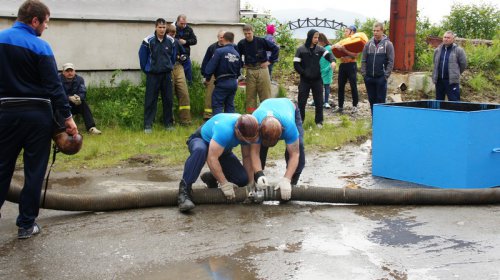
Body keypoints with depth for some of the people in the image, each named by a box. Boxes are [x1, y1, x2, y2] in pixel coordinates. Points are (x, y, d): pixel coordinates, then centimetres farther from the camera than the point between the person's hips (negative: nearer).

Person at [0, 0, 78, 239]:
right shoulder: (40, 47, -10)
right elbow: (54, 85, -13)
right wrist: (67, 116, -10)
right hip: (37, 114, -4)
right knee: (34, 172, 6)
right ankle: (26, 224, 12)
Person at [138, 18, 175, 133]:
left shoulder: (170, 41, 0)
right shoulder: (148, 41, -9)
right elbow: (142, 56, 1)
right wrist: (146, 69, 7)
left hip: (167, 74, 3)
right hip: (152, 75, -3)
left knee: (168, 99, 7)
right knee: (150, 100, -2)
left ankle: (168, 123, 19)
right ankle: (148, 125, 3)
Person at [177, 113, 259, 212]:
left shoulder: (248, 132, -20)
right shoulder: (224, 130, -41)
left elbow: (247, 157, -11)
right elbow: (212, 158, -41)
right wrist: (224, 184, -36)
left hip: (223, 150, 6)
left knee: (242, 179, -14)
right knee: (200, 150, -44)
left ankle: (212, 177, 12)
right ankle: (184, 189, -37)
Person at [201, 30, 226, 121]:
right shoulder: (212, 48, 3)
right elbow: (205, 62, 4)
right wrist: (205, 75, 0)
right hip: (213, 75, -1)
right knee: (209, 96, -3)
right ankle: (207, 116, 2)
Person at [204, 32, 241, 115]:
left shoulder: (219, 51, -13)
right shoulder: (237, 54, 5)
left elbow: (211, 67, -13)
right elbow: (238, 70, 11)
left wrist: (207, 78, 0)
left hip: (222, 82, -6)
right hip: (234, 83, 6)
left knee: (217, 105, -1)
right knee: (230, 105, 14)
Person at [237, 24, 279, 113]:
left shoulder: (261, 41, -6)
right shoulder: (241, 44, 1)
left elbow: (275, 48, 0)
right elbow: (237, 56, 18)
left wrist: (270, 61, -2)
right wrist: (242, 65, 7)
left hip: (262, 69, -2)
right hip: (250, 71, 2)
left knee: (265, 95, 1)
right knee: (250, 96, 5)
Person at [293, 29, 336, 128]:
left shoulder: (319, 49, 2)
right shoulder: (301, 49, -6)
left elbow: (328, 55, -9)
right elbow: (296, 64, -6)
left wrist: (332, 61, -31)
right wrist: (304, 73, -14)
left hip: (317, 80, 2)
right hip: (305, 80, -2)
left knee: (319, 101, 6)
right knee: (302, 101, 4)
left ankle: (319, 121, 17)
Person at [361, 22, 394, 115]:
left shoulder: (388, 44, -1)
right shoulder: (368, 44, 9)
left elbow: (391, 62, -3)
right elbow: (363, 60, 10)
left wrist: (386, 75, -9)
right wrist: (364, 74, 2)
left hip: (381, 78, -4)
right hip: (369, 78, 4)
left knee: (381, 100, -2)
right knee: (372, 99, 9)